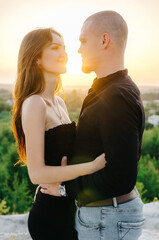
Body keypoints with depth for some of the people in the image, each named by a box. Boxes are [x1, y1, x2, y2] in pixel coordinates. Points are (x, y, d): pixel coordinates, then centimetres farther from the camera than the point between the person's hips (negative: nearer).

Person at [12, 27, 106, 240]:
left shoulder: (59, 103, 8)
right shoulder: (34, 104, -18)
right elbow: (37, 173, -24)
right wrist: (93, 165, -28)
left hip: (67, 208, 8)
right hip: (49, 214, -8)